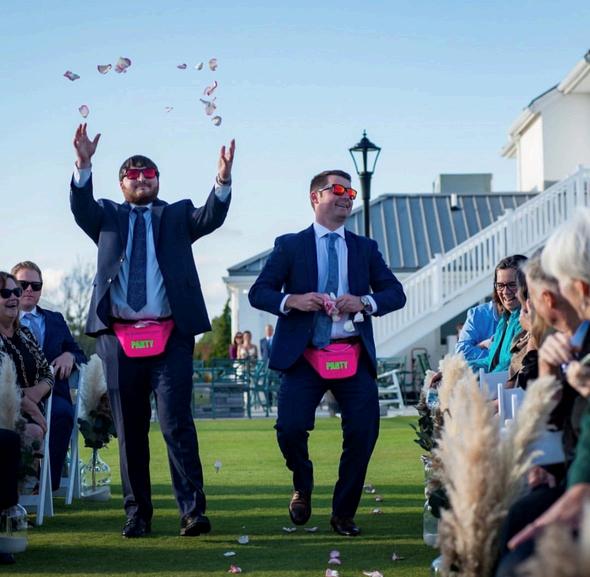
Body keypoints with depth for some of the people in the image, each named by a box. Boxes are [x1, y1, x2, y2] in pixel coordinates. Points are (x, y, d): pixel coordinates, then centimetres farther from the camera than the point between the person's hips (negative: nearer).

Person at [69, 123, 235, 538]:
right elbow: (81, 208, -5)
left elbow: (210, 219, -5)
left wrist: (223, 181, -25)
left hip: (170, 336, -2)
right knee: (130, 430, 6)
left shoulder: (177, 215, 14)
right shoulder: (107, 217, 15)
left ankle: (193, 511, -10)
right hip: (119, 336, 2)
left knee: (177, 422, -10)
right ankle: (137, 514, 14)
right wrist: (84, 165, -23)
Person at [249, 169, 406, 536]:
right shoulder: (290, 246, 8)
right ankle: (303, 488, 17)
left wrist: (364, 303, -11)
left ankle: (344, 513, 11)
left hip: (354, 357, 2)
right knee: (290, 428, -16)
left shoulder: (366, 248, 15)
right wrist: (291, 300, -16)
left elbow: (396, 293, 9)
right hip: (305, 356, -2)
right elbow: (258, 292, 3)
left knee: (364, 431, -8)